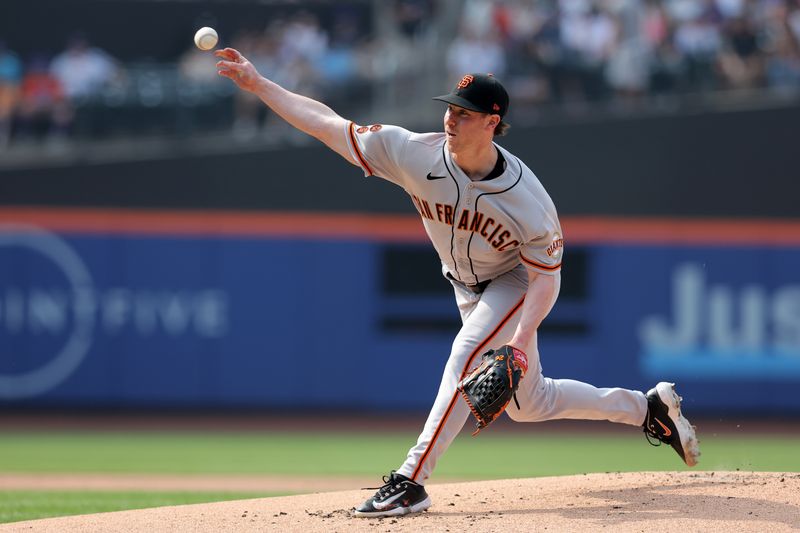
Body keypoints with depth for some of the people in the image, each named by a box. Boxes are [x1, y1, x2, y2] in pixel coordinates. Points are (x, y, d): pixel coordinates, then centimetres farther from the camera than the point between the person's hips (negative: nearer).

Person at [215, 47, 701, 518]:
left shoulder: (527, 201, -33)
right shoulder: (415, 154, -25)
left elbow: (545, 277, -24)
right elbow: (327, 124, -22)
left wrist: (520, 342, -37)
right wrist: (258, 83, -27)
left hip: (515, 284, -6)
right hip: (468, 288, 6)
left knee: (468, 356, -29)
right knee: (529, 403, 14)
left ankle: (412, 481, -27)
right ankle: (647, 407, 31)